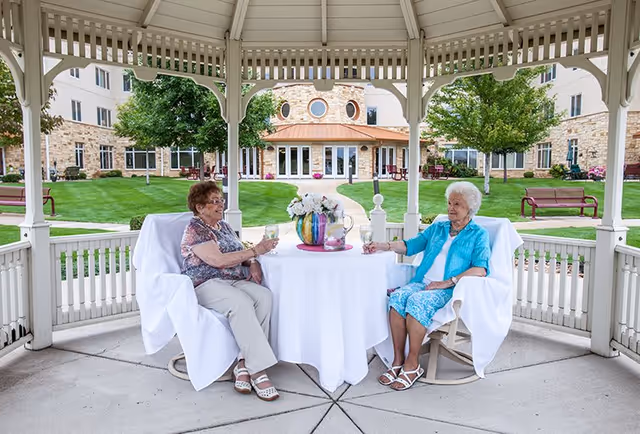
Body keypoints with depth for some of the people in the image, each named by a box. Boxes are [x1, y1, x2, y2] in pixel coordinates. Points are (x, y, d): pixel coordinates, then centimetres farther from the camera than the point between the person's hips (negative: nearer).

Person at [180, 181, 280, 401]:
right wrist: (255, 251, -17)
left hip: (235, 281, 7)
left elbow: (240, 252, 22)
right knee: (241, 303, -36)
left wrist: (252, 263, -1)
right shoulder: (194, 230, -5)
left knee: (264, 296, -25)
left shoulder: (224, 226, 19)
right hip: (206, 285, -7)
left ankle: (244, 364, -25)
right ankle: (257, 371, -34)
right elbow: (218, 260, -17)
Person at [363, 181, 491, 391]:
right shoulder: (437, 228, 25)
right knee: (397, 297, -28)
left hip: (449, 289, -4)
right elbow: (411, 245, 23)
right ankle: (398, 361, -22)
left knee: (417, 301, -34)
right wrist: (383, 246, 8)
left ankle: (412, 365, -24)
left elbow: (480, 269, -5)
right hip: (421, 282, 5)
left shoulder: (478, 235, 9)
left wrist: (448, 282, -15)